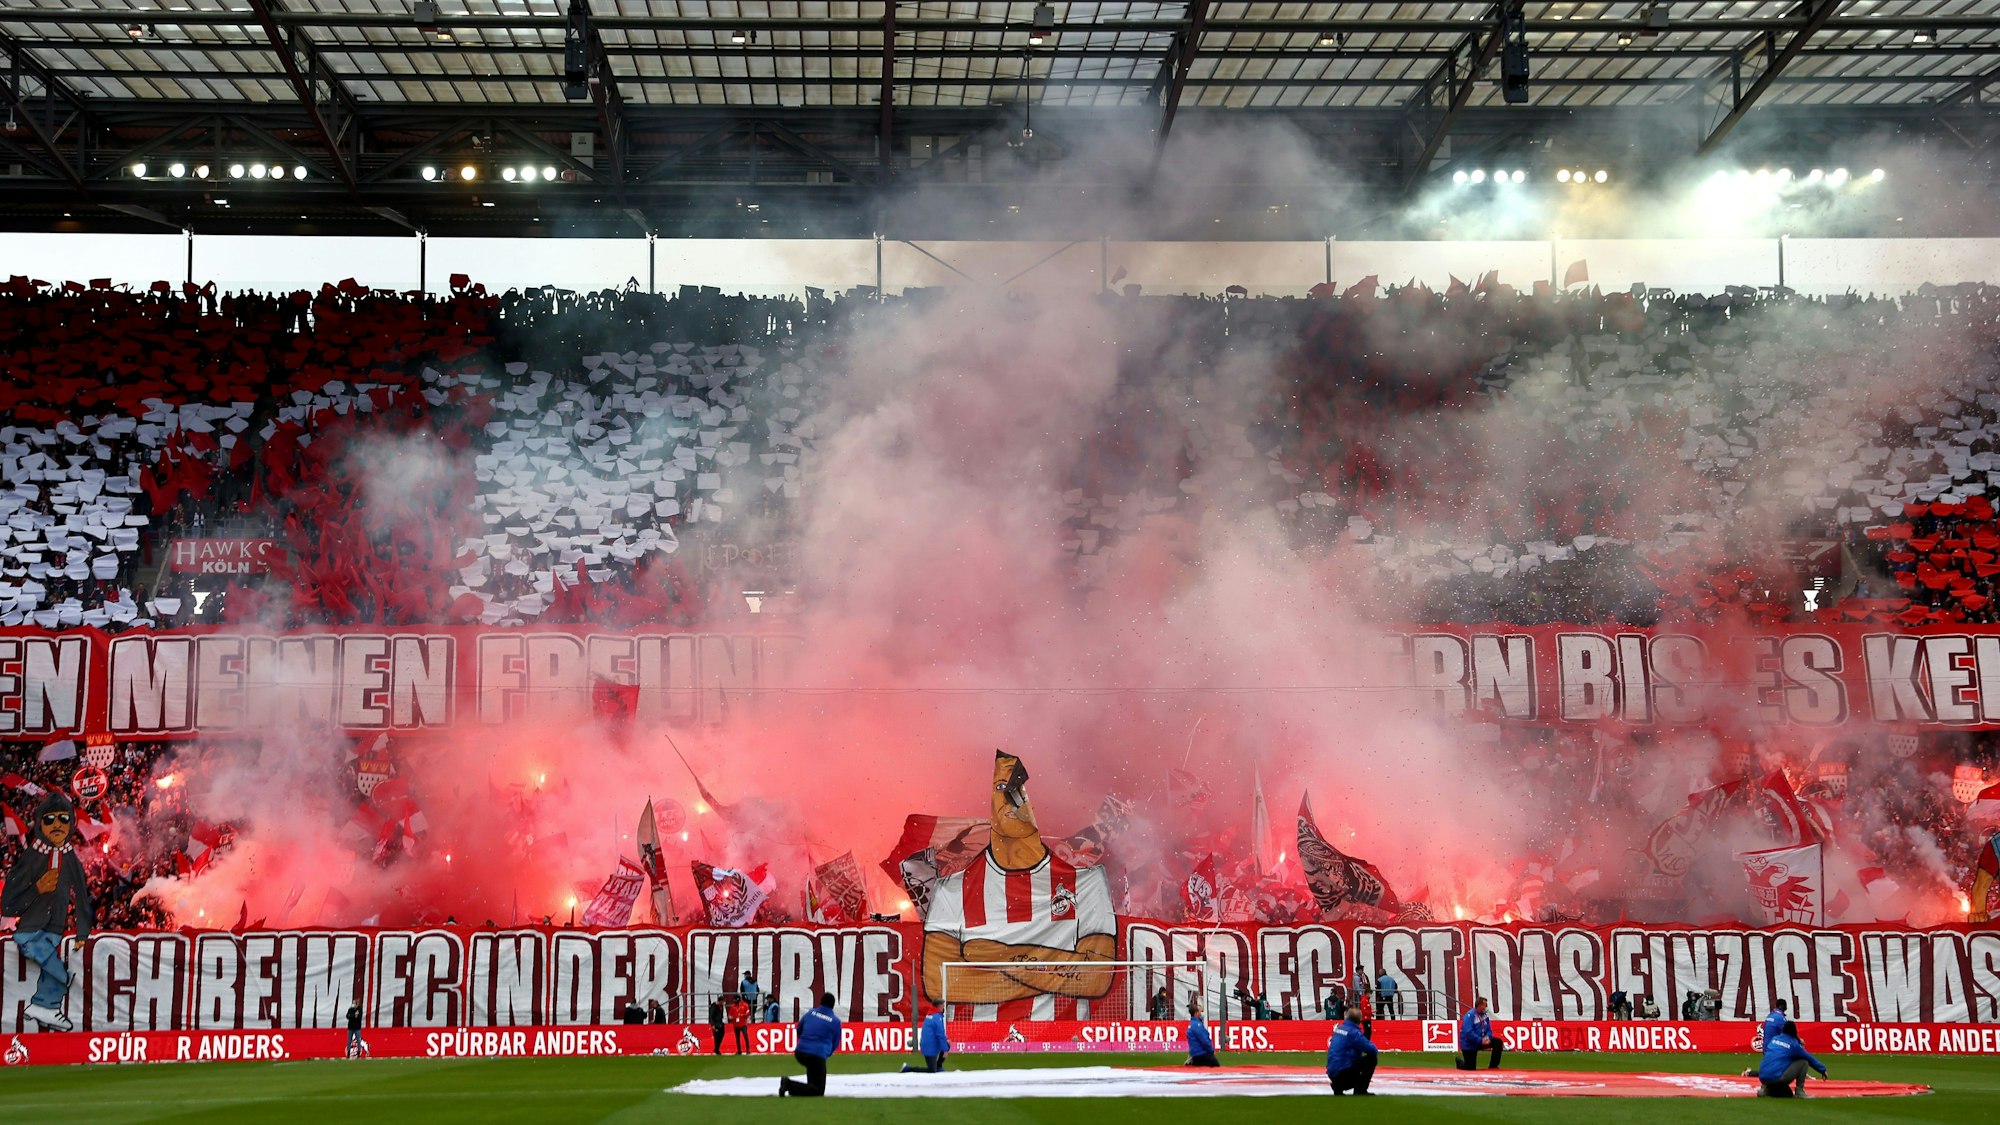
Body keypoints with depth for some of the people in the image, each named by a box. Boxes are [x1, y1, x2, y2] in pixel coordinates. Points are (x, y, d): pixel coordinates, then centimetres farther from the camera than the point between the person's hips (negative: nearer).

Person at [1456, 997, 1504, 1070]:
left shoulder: (1485, 1016, 2)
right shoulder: (1470, 1015, -21)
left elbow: (1489, 1030, 6)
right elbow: (1468, 1032, -29)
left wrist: (1487, 1037, -17)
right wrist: (1480, 1040, -30)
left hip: (1481, 1041, 7)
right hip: (1469, 1045, -7)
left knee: (1498, 1042, -11)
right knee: (1471, 1068, -5)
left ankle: (1493, 1066, -2)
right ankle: (1460, 1062, 30)